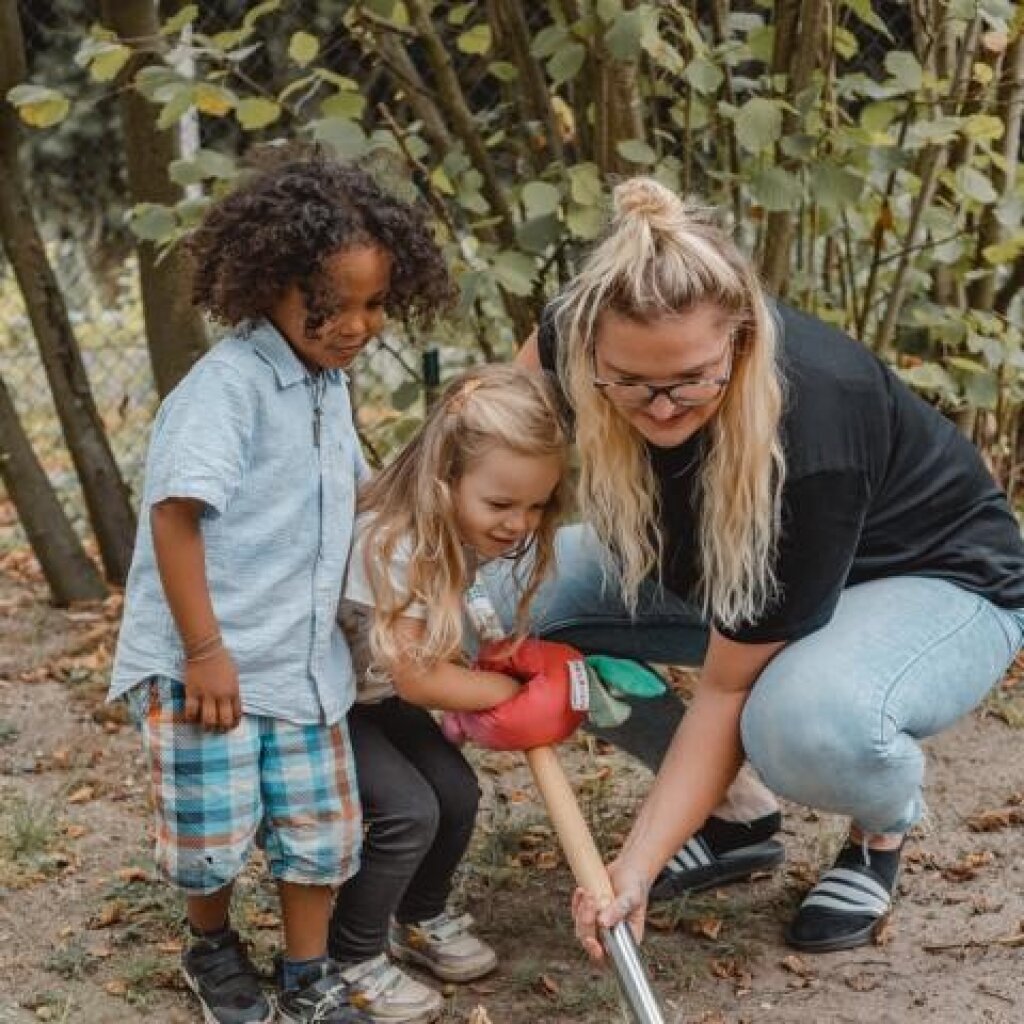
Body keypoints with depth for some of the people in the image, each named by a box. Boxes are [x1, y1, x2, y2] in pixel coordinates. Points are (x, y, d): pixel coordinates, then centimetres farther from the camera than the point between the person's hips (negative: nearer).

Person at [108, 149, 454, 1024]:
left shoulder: (330, 384, 9)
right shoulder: (227, 384, -19)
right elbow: (175, 515, -23)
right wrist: (204, 650, -22)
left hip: (303, 659, 7)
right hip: (205, 662, -7)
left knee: (321, 830, 10)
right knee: (216, 838, 4)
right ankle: (212, 948, 33)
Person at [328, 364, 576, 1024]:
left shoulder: (463, 532, -12)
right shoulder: (394, 547, -36)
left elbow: (444, 638, 2)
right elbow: (418, 679, -31)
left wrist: (471, 682, -16)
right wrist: (517, 689, -21)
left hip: (384, 692, 8)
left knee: (457, 794, 0)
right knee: (409, 811, -18)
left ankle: (420, 919, 26)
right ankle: (352, 957, 3)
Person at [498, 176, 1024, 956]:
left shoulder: (810, 433, -39)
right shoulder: (577, 339, -26)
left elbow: (729, 686, -31)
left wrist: (638, 866, -33)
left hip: (933, 579, -6)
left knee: (810, 724, -39)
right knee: (528, 599, -14)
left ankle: (884, 826, -1)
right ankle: (725, 814, 6)